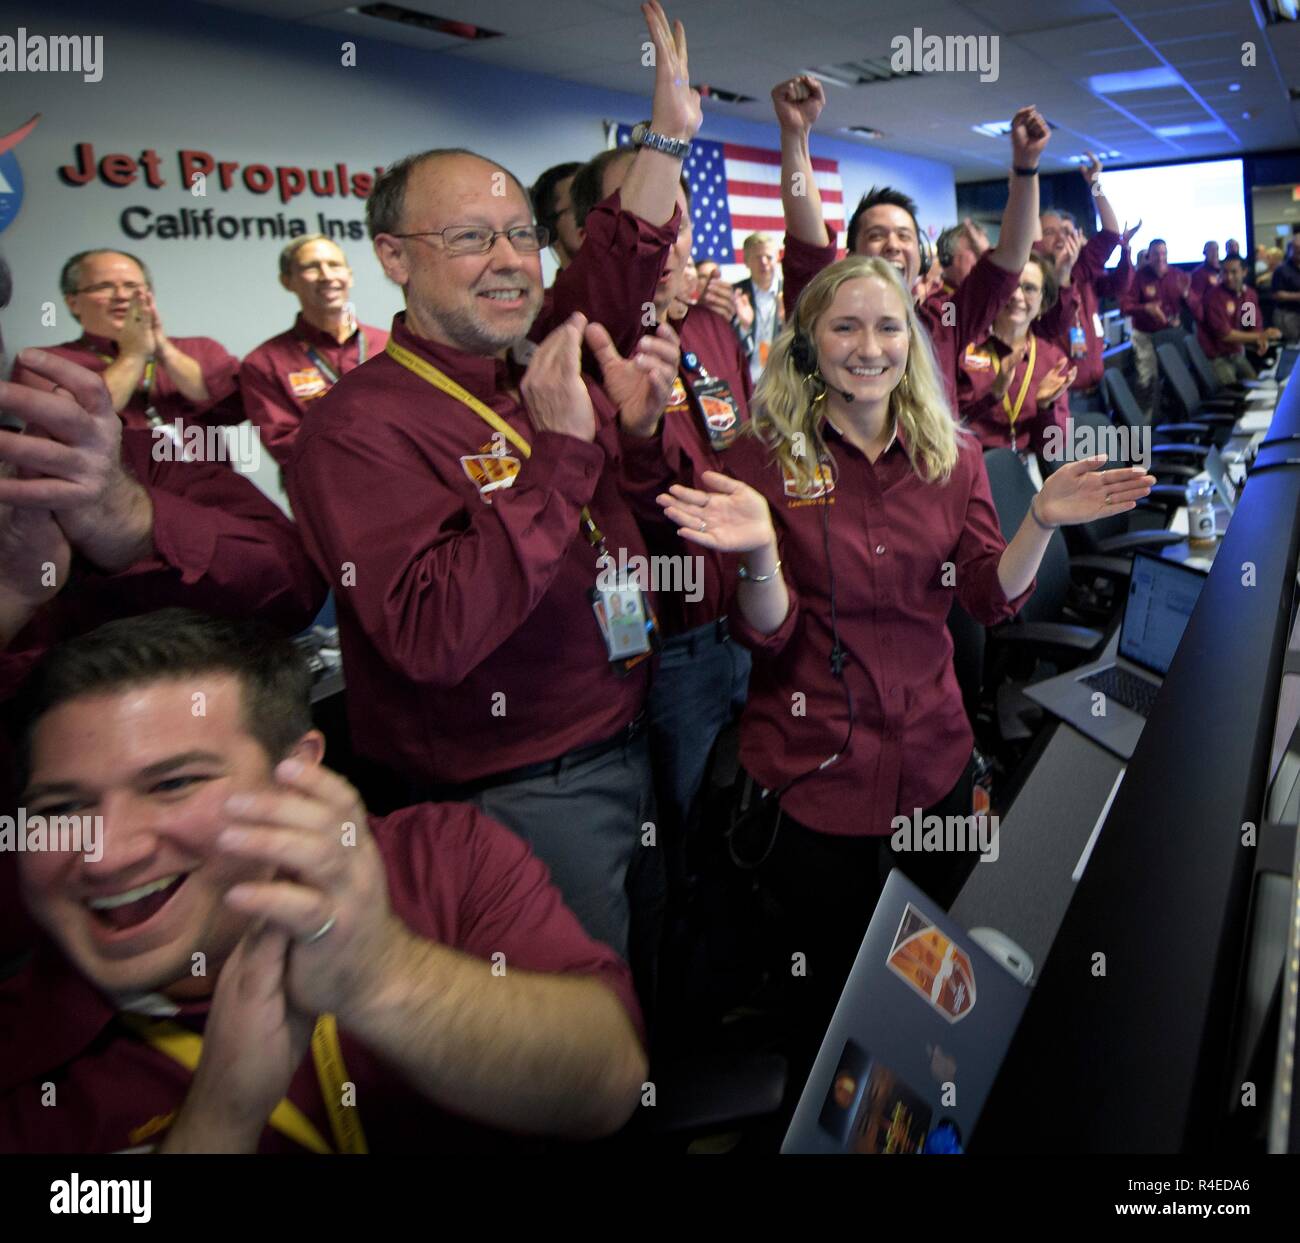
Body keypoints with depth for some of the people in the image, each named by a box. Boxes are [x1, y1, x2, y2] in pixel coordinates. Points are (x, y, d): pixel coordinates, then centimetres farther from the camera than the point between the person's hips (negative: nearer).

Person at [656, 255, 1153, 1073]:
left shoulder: (953, 454, 3)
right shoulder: (768, 457, -7)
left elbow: (993, 600, 0)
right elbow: (768, 634, -13)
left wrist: (1043, 522, -15)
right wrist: (760, 552, -32)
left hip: (934, 758, 4)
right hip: (814, 769, -3)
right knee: (833, 982, 12)